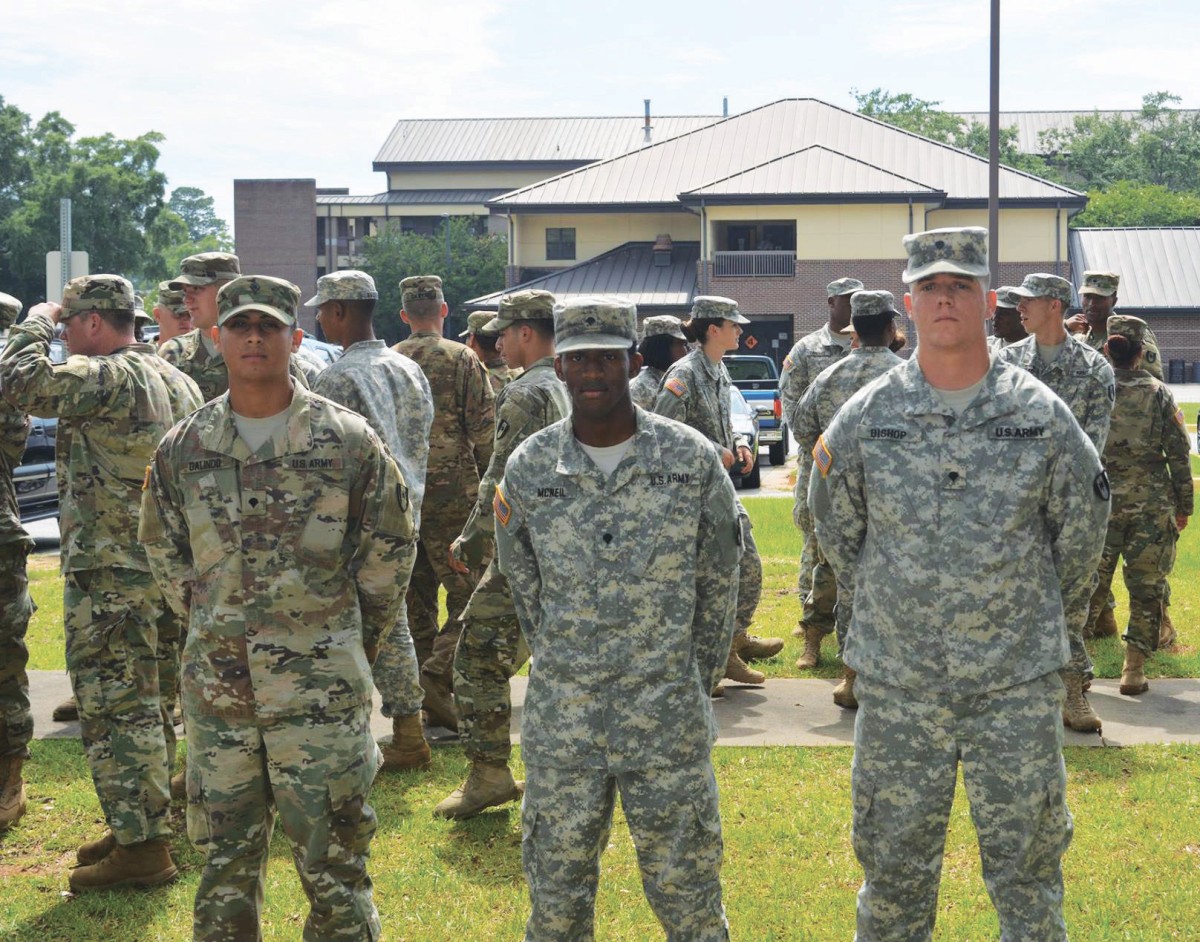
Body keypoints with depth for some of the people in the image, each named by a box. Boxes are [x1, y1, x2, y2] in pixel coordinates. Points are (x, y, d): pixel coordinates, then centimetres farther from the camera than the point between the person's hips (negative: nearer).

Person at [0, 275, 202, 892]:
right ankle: (141, 824, 27)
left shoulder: (109, 377, -17)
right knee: (139, 703, 18)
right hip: (161, 563, 10)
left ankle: (140, 848, -2)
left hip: (109, 574, -10)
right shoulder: (176, 380, 14)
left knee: (114, 707, -5)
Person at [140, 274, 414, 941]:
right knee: (224, 861, 13)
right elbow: (164, 554, 17)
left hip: (322, 689, -3)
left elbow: (389, 549, 5)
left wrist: (356, 639, 8)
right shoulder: (182, 449, 4)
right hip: (216, 685, 3)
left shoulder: (348, 441, -4)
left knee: (332, 861, 3)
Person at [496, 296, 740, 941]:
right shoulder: (528, 468, -1)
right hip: (560, 724, 1)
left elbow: (718, 583, 4)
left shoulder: (692, 459, -4)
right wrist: (567, 673, 10)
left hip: (669, 720, -1)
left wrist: (690, 685, 6)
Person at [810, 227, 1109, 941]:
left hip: (1018, 681, -1)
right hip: (897, 682, 1)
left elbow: (1081, 530, 9)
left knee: (1028, 857, 7)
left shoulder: (1041, 414, -4)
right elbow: (837, 530, 13)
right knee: (894, 859, 10)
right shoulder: (865, 418, -2)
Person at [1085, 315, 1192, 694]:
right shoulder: (1159, 394, -1)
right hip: (1152, 505, 0)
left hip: (1100, 502, 0)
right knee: (1146, 588, 8)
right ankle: (1134, 670, 8)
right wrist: (1183, 506, 9)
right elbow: (1179, 454, 1)